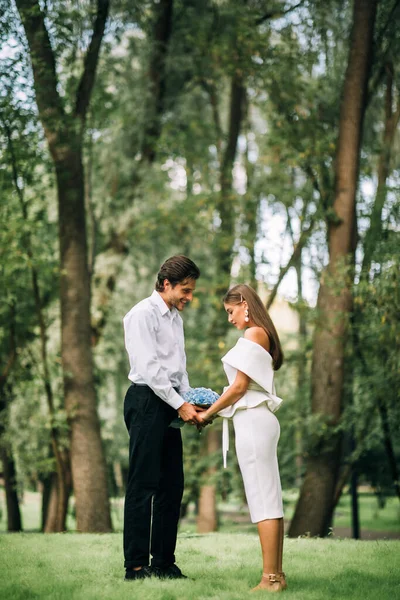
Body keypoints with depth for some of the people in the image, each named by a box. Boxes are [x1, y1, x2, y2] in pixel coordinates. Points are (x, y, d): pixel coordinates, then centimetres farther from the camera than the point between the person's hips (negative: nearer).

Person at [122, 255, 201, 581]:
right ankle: (136, 566, -6)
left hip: (171, 404, 9)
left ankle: (164, 563, 15)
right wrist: (180, 405, -17)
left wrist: (191, 401, 7)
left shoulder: (176, 317, 18)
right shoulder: (143, 315, -9)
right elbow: (149, 367, -17)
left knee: (172, 485, 9)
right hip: (147, 402, -9)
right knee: (143, 485, -8)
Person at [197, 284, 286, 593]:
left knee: (263, 500, -10)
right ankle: (277, 574, 10)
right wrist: (216, 407, 15)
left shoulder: (253, 333, -9)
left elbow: (240, 386, -13)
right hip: (260, 420, 10)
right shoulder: (264, 336, 20)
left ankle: (270, 579, -11)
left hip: (252, 421, -10)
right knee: (269, 500, 8)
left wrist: (209, 414, -3)